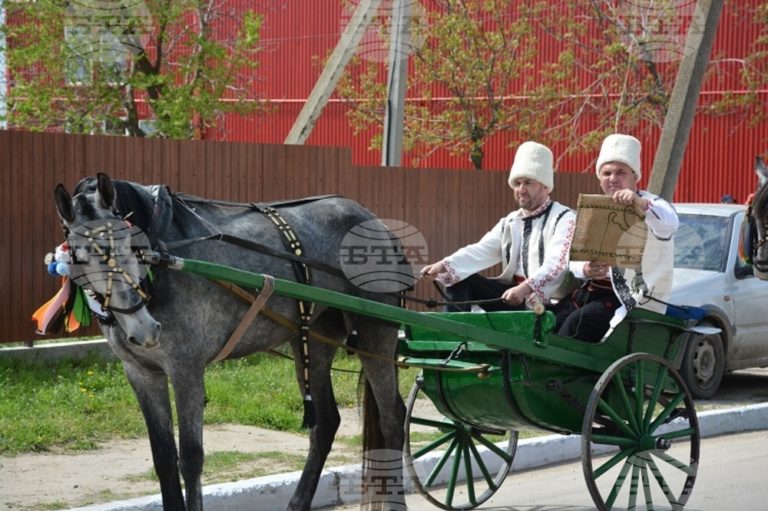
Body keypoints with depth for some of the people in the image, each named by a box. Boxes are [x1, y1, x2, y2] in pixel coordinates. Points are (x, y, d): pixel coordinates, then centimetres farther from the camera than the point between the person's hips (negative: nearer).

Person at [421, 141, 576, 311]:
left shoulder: (564, 219, -5)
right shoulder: (510, 222, 18)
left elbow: (557, 264, -21)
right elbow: (481, 250, 5)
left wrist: (525, 288, -37)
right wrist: (443, 266, -13)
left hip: (548, 301, -8)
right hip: (513, 295, 8)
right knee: (460, 280, -1)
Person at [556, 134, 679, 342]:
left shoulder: (650, 205, -2)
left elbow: (670, 224, -27)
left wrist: (639, 202, -46)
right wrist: (585, 269, -14)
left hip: (631, 299, -6)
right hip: (591, 290, 7)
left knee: (578, 322, -27)